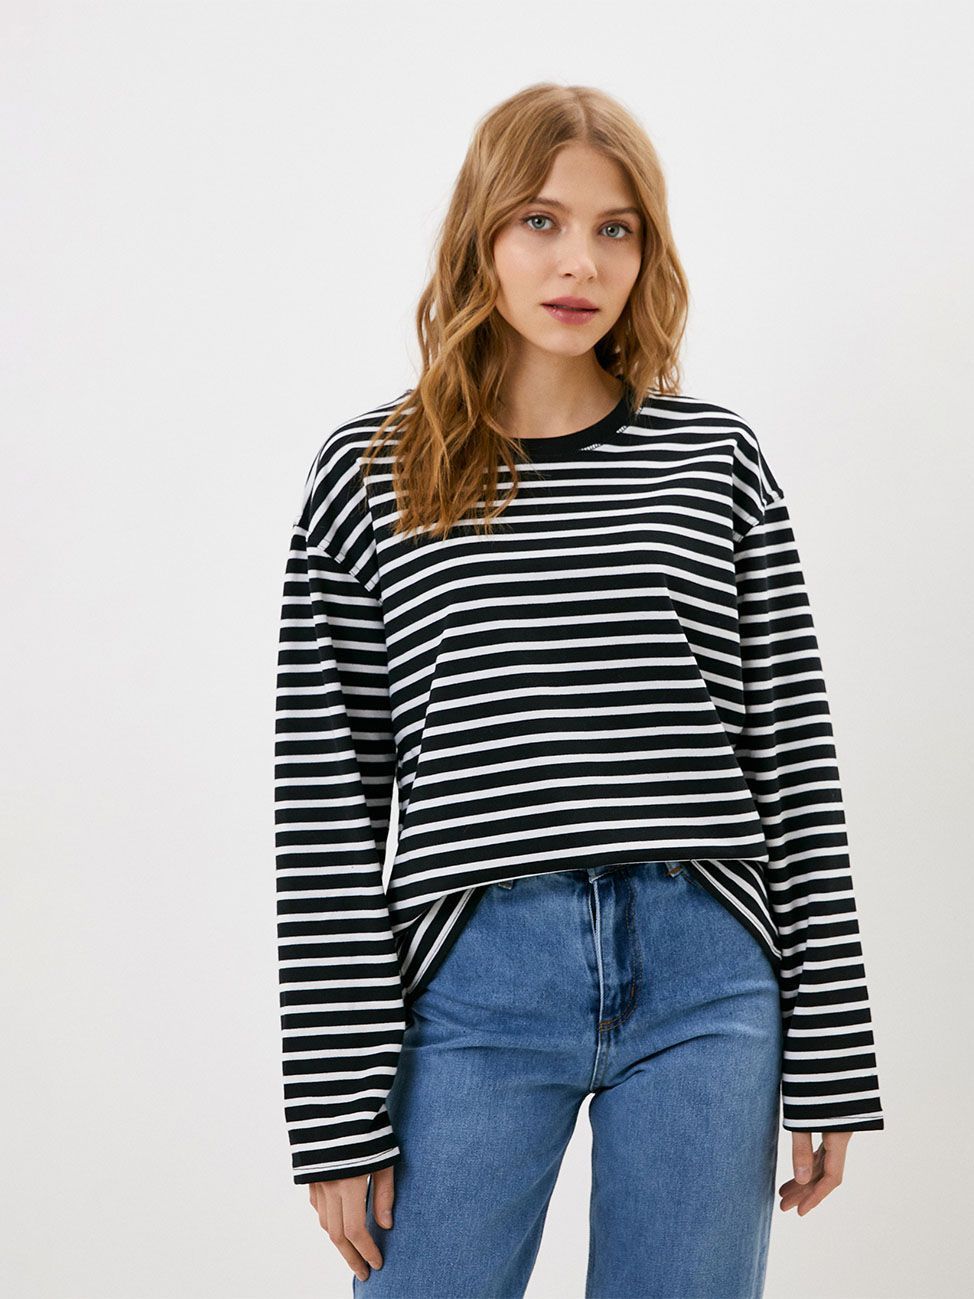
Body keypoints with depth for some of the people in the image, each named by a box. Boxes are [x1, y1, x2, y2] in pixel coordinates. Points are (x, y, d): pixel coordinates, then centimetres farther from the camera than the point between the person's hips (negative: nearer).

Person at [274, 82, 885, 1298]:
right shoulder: (372, 475, 3)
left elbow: (792, 749, 7)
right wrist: (338, 1107, -3)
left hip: (705, 976, 1)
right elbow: (325, 791, 1)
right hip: (479, 983, -1)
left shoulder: (716, 458, 7)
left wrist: (827, 1056, 4)